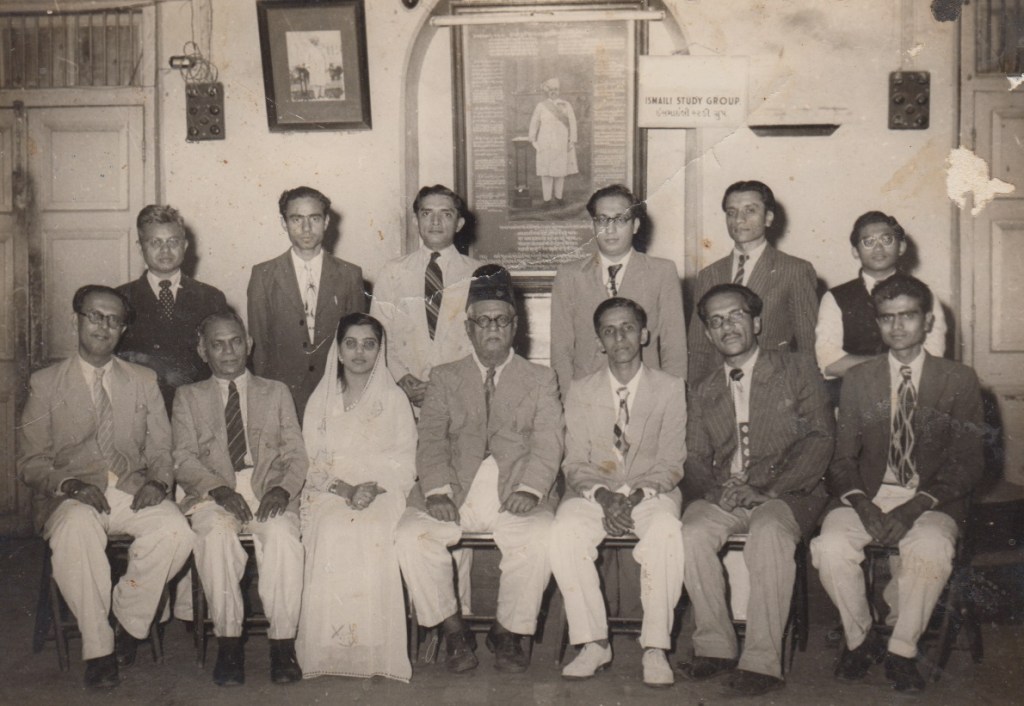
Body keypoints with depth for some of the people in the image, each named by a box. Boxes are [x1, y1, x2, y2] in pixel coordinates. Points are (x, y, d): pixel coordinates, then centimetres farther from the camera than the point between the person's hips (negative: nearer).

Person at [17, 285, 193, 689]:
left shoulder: (144, 381, 17)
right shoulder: (44, 384, 10)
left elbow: (160, 449, 14)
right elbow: (31, 461, 5)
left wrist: (158, 481, -9)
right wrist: (69, 484, -15)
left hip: (133, 491, 2)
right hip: (71, 497, -2)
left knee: (176, 531, -30)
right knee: (75, 530, -37)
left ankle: (127, 621, -8)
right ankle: (98, 649, -22)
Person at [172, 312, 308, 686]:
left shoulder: (276, 392, 20)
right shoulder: (188, 397, 19)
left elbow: (296, 454, 10)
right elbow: (184, 458, 5)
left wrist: (283, 489, -12)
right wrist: (220, 489, -14)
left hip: (269, 490, 0)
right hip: (214, 494, 0)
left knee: (283, 535, -32)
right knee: (216, 535, -34)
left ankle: (283, 643, -25)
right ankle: (229, 641, -24)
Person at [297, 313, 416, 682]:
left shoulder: (394, 399, 14)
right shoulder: (321, 399, 17)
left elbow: (404, 465, 6)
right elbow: (311, 461, 9)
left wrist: (373, 487, -14)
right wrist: (342, 487, -11)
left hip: (382, 495, -1)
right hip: (329, 492, 1)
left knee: (373, 533, -34)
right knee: (331, 531, -33)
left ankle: (373, 650, -26)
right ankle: (330, 649, -26)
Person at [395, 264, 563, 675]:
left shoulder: (541, 380, 17)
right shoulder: (444, 379, 19)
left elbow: (547, 443, 3)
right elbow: (431, 440, 5)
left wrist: (528, 489, -16)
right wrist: (437, 491, -14)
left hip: (515, 495, -1)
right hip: (453, 493, 1)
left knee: (541, 538, -30)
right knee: (411, 536, -24)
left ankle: (508, 632, -7)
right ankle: (452, 630, -5)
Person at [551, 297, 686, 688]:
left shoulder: (671, 388, 6)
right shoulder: (581, 393, 11)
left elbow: (672, 462, 1)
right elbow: (576, 463, 6)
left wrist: (637, 495, -17)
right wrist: (603, 496, -15)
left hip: (652, 492, -1)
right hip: (594, 492, 2)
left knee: (666, 532, -35)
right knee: (564, 531, -31)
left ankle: (655, 647, -25)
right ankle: (593, 642, -19)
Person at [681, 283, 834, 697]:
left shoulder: (798, 372, 8)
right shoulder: (704, 391, 19)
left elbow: (820, 440, -2)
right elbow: (694, 461, 14)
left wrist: (767, 490, -15)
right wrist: (718, 490, -10)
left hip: (787, 496, -3)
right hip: (722, 497, 3)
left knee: (770, 532, -36)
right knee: (693, 532, -29)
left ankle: (762, 661, -27)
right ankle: (715, 646, -13)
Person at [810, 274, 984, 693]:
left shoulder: (959, 380, 5)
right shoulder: (857, 380, 11)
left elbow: (967, 464, -1)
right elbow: (842, 458, 7)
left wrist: (914, 508, -16)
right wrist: (863, 505, -14)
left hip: (932, 502, -1)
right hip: (867, 496, 2)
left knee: (930, 550, -34)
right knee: (830, 546, -28)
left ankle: (902, 650, -12)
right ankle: (860, 639, -2)